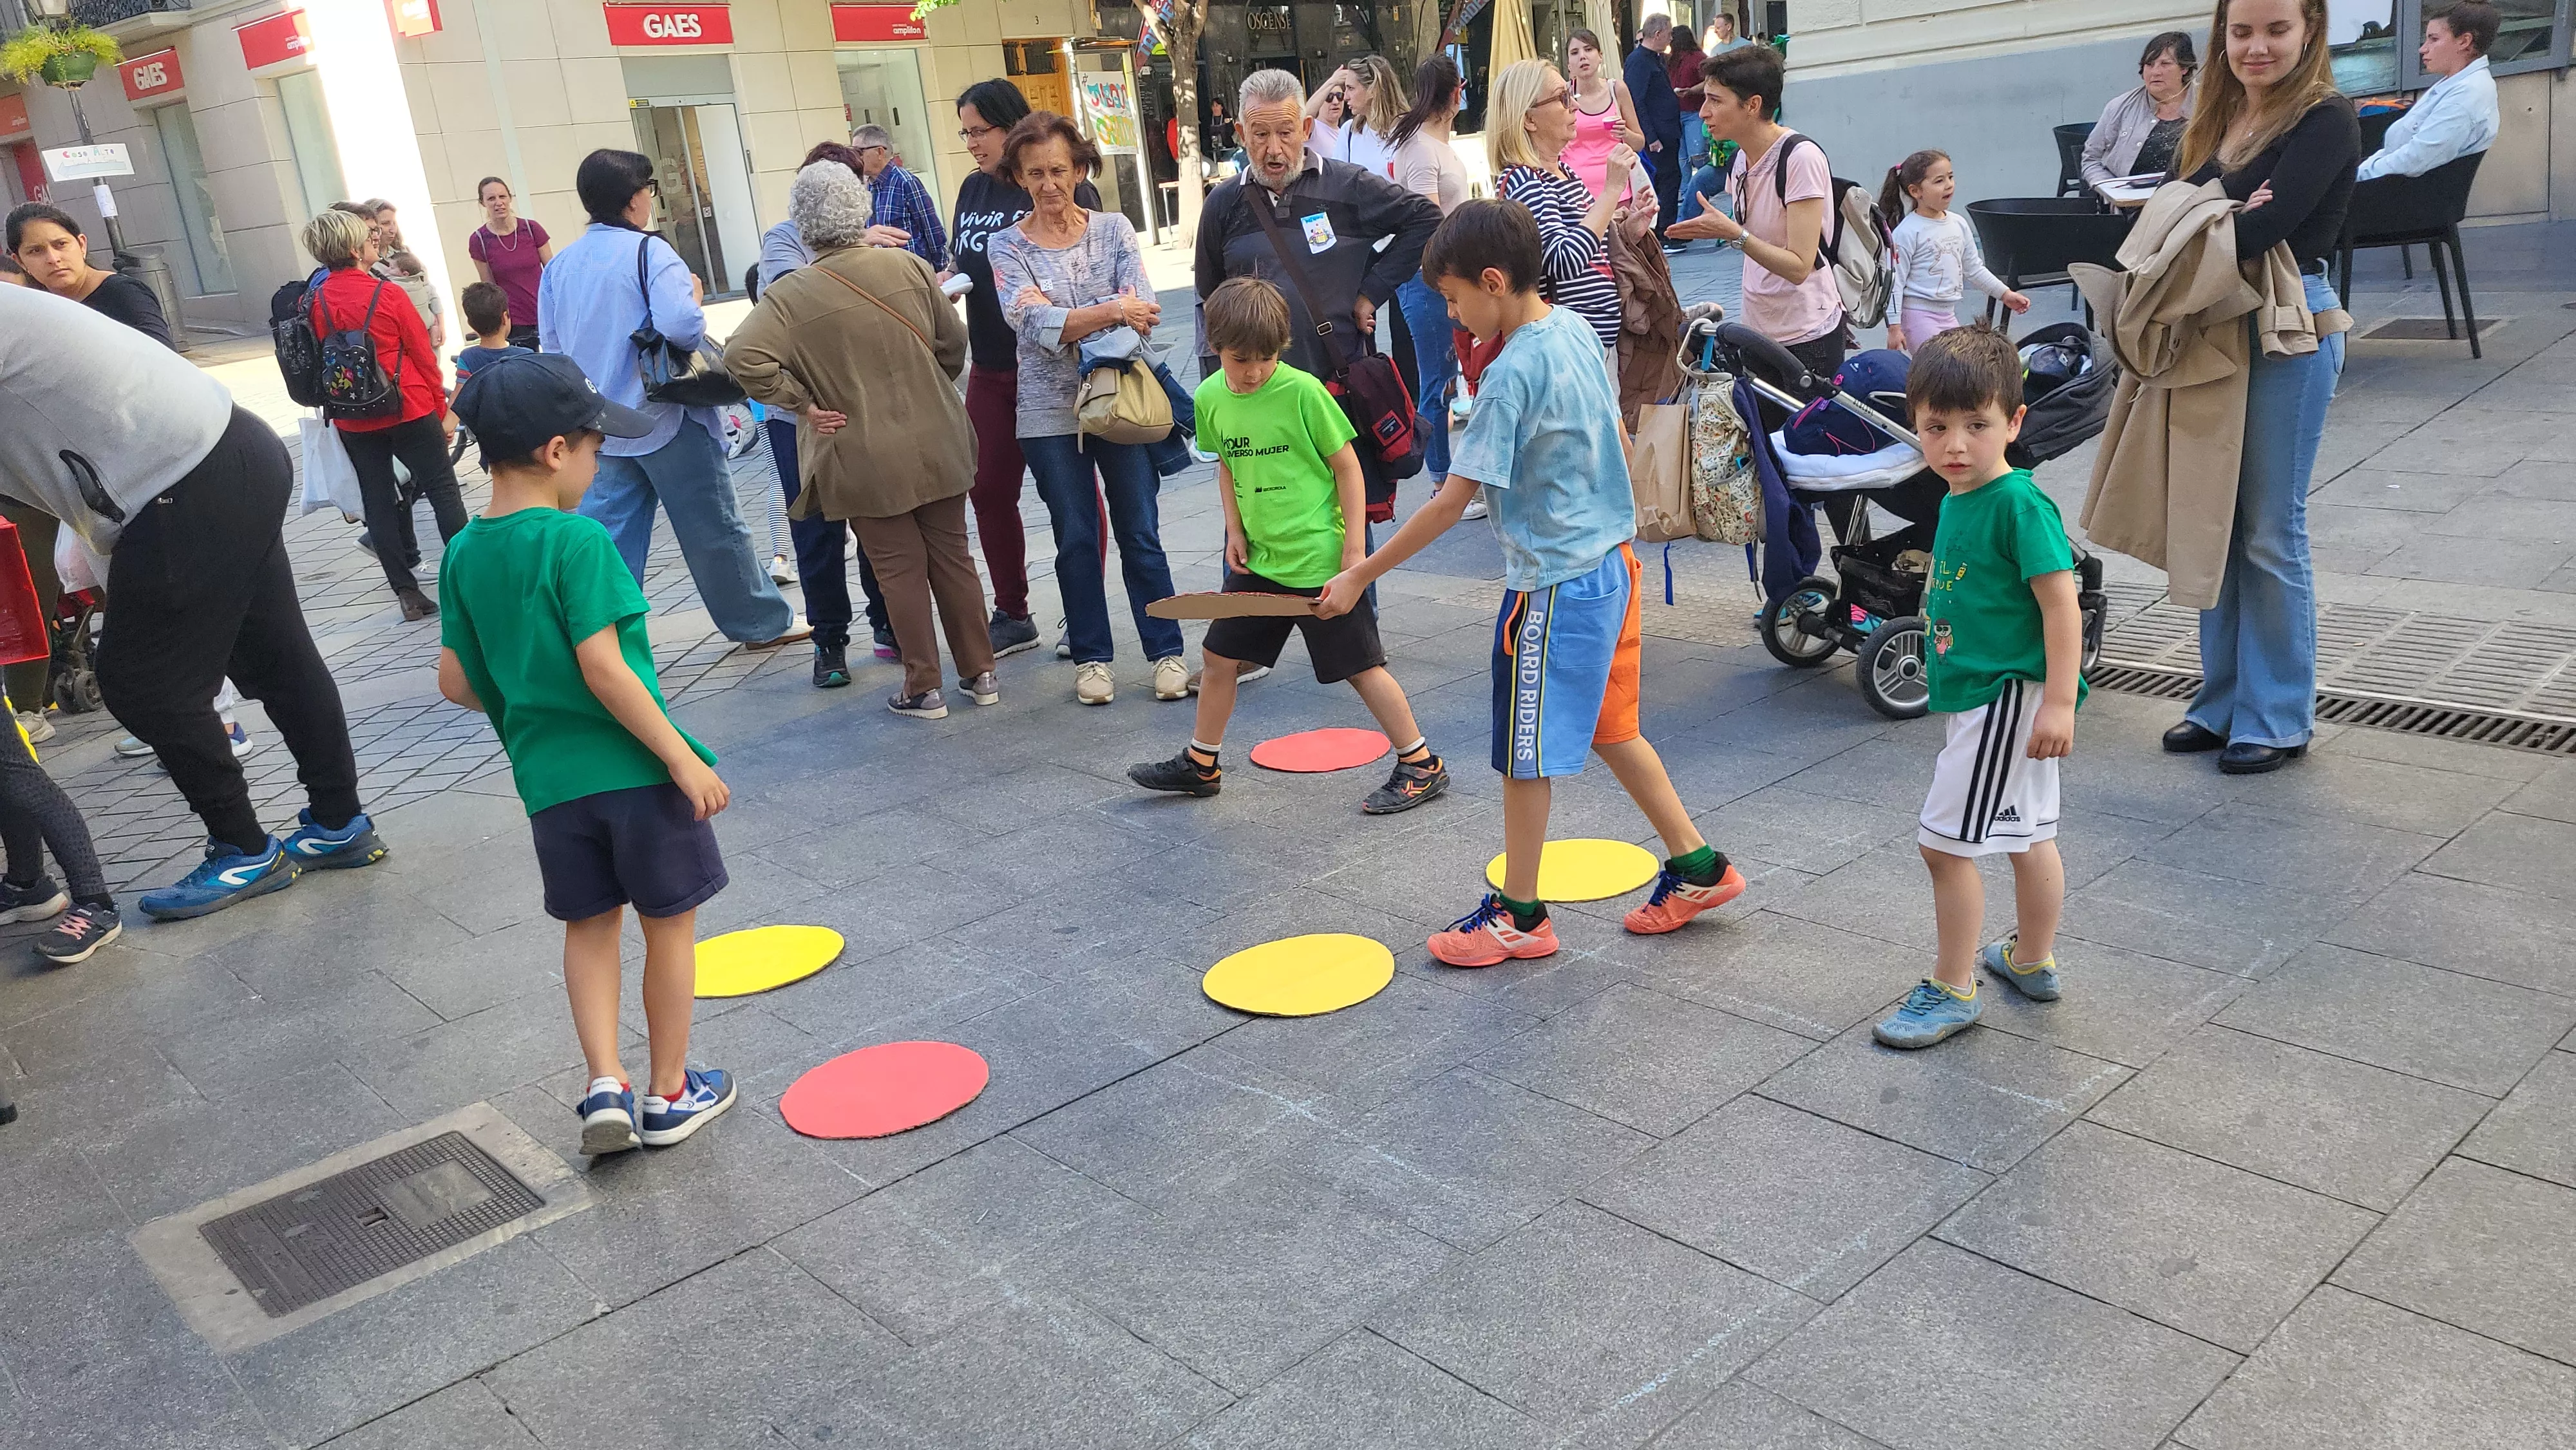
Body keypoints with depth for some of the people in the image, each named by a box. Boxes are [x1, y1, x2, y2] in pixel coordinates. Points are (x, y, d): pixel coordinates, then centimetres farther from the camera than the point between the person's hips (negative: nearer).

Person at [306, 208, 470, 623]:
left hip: (352, 421, 3)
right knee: (443, 492, 7)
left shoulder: (313, 303, -1)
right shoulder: (388, 294, -11)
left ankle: (407, 593, 9)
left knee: (379, 503, 8)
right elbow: (424, 356, -6)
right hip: (410, 413, -3)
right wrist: (443, 410, 4)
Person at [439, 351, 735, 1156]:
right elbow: (604, 668, -22)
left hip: (548, 778, 6)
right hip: (634, 768, -6)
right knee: (669, 923, 10)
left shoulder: (464, 553, 4)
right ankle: (668, 1094, 21)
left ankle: (605, 1085, 10)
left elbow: (456, 680, 7)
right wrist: (683, 757, -18)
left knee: (589, 925, 19)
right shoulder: (578, 541, -17)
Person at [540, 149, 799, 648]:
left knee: (607, 542, 7)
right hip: (666, 420, -6)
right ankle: (762, 623, 21)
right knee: (714, 531, 7)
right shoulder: (649, 252, -14)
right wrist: (695, 296, -7)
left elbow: (554, 346, 13)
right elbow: (681, 327, -26)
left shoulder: (559, 266, 8)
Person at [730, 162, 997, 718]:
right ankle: (980, 674, 21)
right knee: (953, 556, 13)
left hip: (866, 459, -3)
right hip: (938, 446, 3)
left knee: (901, 569, 8)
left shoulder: (791, 295, -13)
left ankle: (924, 688, 15)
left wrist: (801, 404, -13)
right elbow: (954, 342, 3)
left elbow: (743, 355, -25)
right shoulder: (909, 267, -4)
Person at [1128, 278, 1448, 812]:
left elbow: (1347, 468, -9)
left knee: (1361, 666, 0)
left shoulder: (1303, 392, -16)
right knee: (1218, 655, 12)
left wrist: (1354, 547, -12)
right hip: (1260, 559, 6)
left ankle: (1421, 766, 13)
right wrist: (1235, 529, 6)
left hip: (1319, 561, -6)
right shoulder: (1210, 398, 0)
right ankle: (1200, 764, 30)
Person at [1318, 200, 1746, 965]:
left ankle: (1518, 916, 18)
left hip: (1552, 583, -9)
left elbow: (1452, 500, -22)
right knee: (1611, 729, 21)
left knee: (1526, 753, 5)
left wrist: (1361, 576, -17)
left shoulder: (1512, 374, -21)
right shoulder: (1576, 329, 4)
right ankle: (1697, 866, 30)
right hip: (1610, 561, 9)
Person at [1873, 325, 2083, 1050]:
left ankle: (1953, 989, 8)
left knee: (1946, 840, -4)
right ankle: (2032, 961, 35)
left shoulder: (2019, 504, -20)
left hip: (2007, 698, -9)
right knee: (2029, 836, 21)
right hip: (1978, 694, 9)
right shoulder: (1956, 499, 7)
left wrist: (2059, 702, -23)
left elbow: (2061, 602, -21)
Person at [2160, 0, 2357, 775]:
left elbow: (2269, 224, -20)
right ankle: (2224, 702, 20)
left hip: (2288, 334, -7)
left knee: (2270, 532, -2)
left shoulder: (2326, 121, -7)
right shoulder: (2217, 121, 14)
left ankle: (2280, 719, 10)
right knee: (2218, 523, 10)